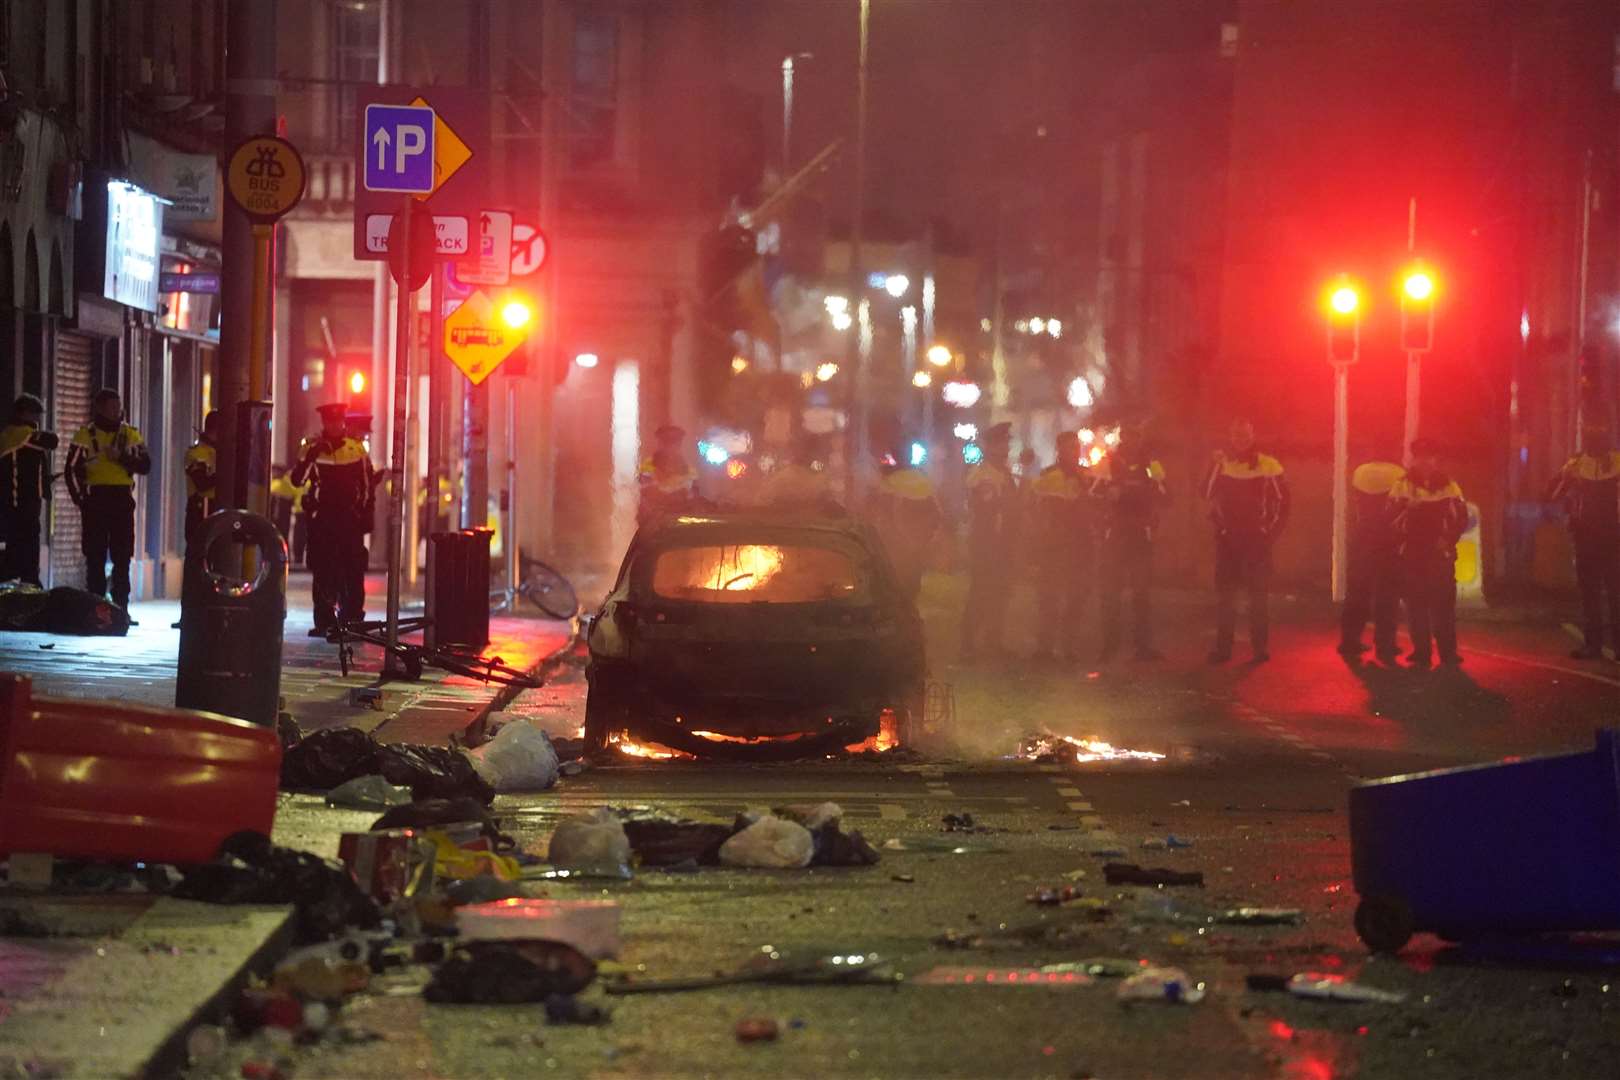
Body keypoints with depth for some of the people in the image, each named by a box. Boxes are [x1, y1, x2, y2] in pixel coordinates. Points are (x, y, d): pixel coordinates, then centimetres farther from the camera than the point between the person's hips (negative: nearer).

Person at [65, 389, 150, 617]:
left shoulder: (131, 435, 10)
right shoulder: (87, 435, 2)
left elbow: (145, 465, 1)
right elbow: (73, 469, -1)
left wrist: (122, 457, -14)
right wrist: (80, 499, -8)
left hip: (122, 500, 3)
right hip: (96, 500, -3)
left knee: (122, 557, 1)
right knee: (96, 556, -1)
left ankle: (121, 608, 5)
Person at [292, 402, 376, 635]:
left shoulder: (357, 448, 7)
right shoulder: (312, 448, 4)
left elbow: (368, 485, 11)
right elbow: (297, 480, -7)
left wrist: (367, 515, 6)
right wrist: (309, 457, -20)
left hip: (350, 517, 0)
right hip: (321, 518, 0)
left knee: (353, 572, -4)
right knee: (323, 572, 0)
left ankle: (352, 619, 2)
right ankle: (324, 622, 5)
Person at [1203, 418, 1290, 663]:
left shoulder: (1268, 466, -2)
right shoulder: (1221, 464, 4)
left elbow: (1282, 501, 2)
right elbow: (1208, 494, -10)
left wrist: (1271, 532, -3)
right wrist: (1217, 466, -20)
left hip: (1257, 539, -2)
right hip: (1227, 538, 2)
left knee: (1258, 594, 0)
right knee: (1224, 594, 3)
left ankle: (1260, 647, 5)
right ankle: (1223, 647, 7)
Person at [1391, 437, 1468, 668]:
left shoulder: (1449, 486, 6)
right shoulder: (1402, 486, 4)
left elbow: (1461, 517, 5)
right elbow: (1391, 517, -3)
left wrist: (1449, 538, -10)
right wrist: (1406, 508, -22)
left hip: (1441, 554, 0)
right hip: (1412, 554, 0)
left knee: (1444, 604, -4)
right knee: (1417, 605, -1)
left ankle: (1448, 653, 4)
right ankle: (1421, 653, 7)